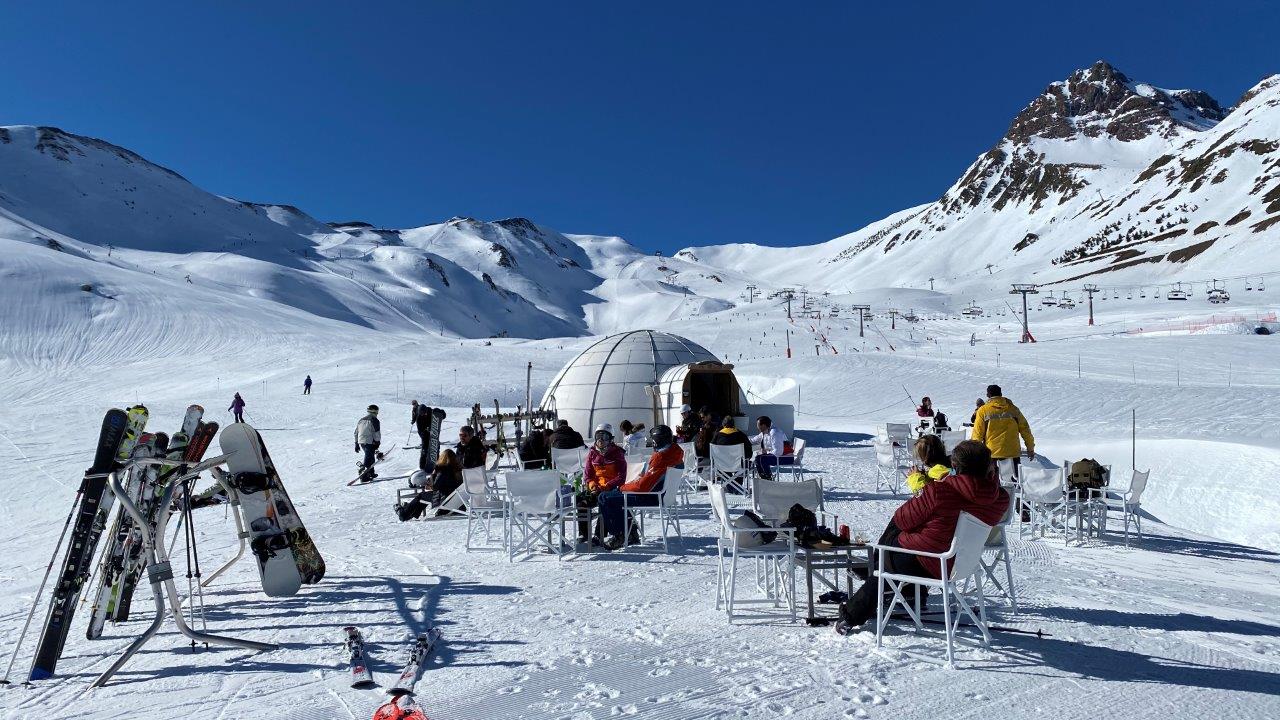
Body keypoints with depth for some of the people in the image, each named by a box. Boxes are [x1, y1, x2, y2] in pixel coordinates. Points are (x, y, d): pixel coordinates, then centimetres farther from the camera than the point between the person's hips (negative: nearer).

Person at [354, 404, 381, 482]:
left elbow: (356, 433, 18)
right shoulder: (374, 421, -7)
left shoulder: (361, 420, 15)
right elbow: (377, 433, -11)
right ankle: (363, 477, -14)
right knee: (368, 459, -6)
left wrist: (356, 444, 23)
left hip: (361, 442, 7)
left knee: (370, 457, 23)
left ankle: (371, 473, 30)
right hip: (370, 442, -7)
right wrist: (377, 442, -3)